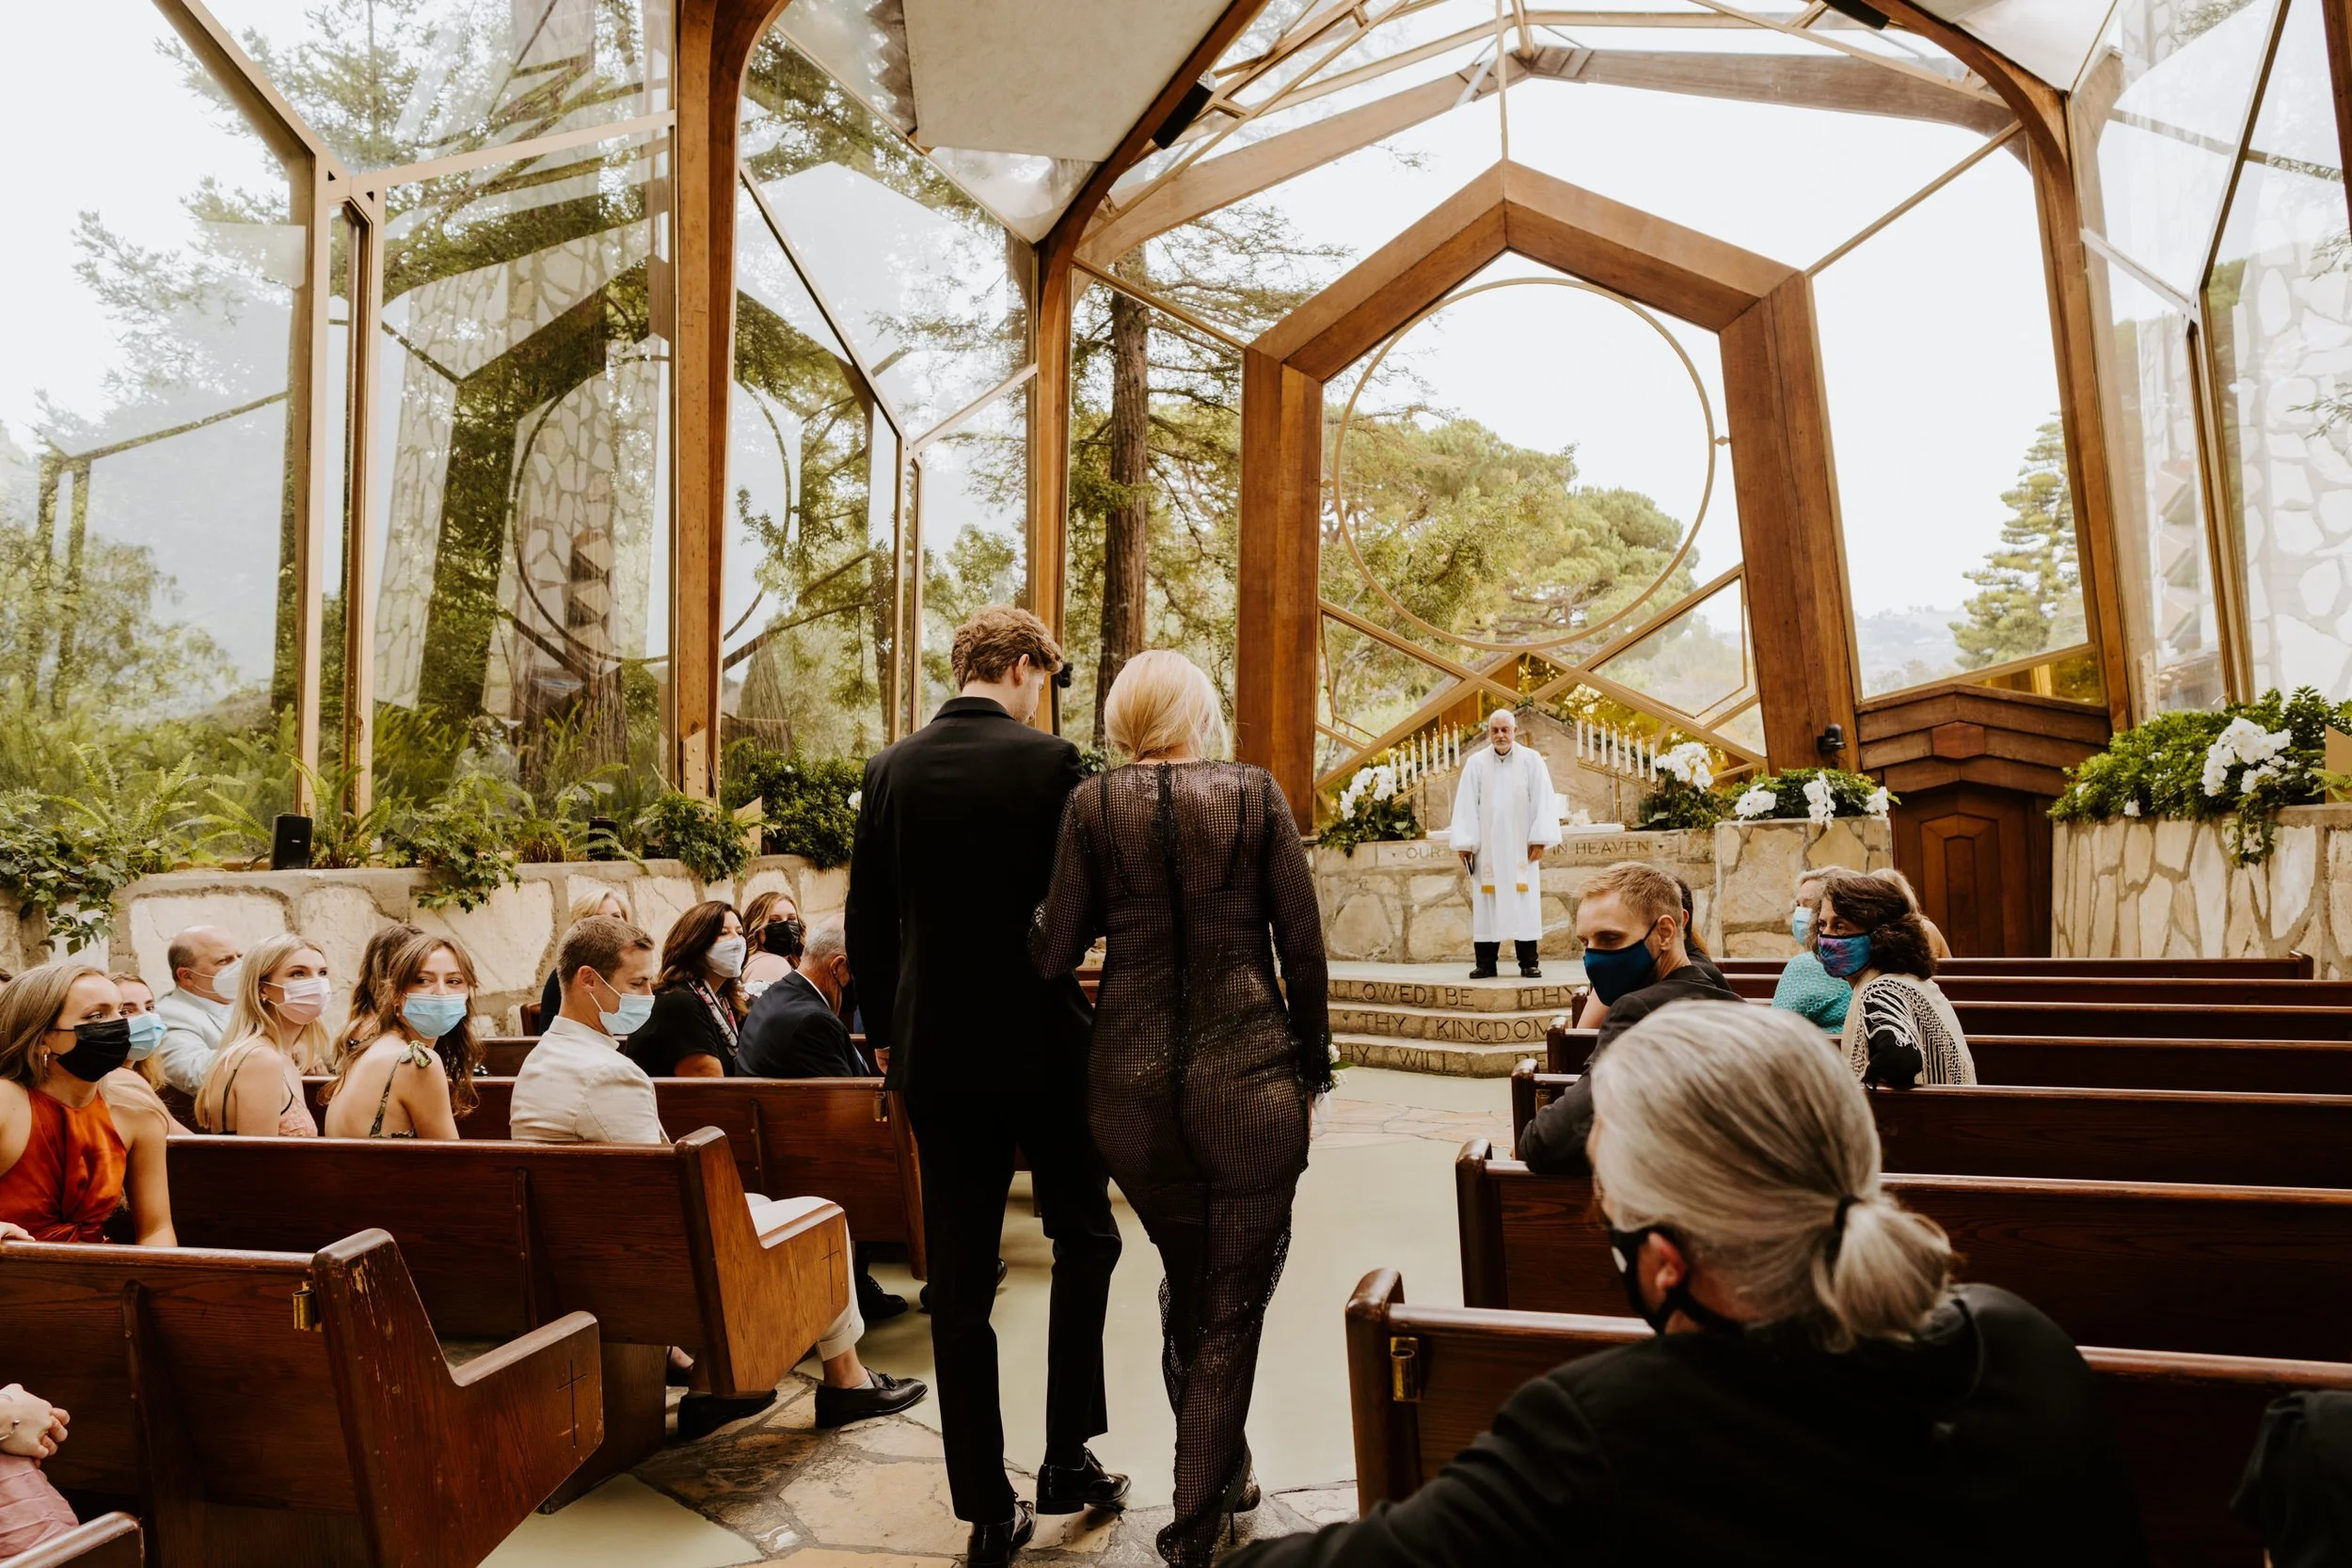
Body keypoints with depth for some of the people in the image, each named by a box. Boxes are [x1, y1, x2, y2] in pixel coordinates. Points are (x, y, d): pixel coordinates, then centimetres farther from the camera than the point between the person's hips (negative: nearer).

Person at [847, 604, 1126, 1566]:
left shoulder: (890, 771, 2)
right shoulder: (1047, 761, -11)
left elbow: (866, 923, 4)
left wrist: (884, 1033, 14)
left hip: (935, 1051, 4)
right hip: (1039, 1041, -3)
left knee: (959, 1282, 10)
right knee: (1085, 1237, 19)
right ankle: (1068, 1459, 22)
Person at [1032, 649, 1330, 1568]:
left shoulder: (1094, 805, -2)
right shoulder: (1256, 794, -3)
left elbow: (1055, 950, -5)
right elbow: (1303, 943, -4)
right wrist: (1314, 1064, 7)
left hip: (1133, 1076, 3)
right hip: (1246, 1075, -2)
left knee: (1185, 1278, 25)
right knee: (1234, 1301, 13)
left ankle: (1222, 1470, 42)